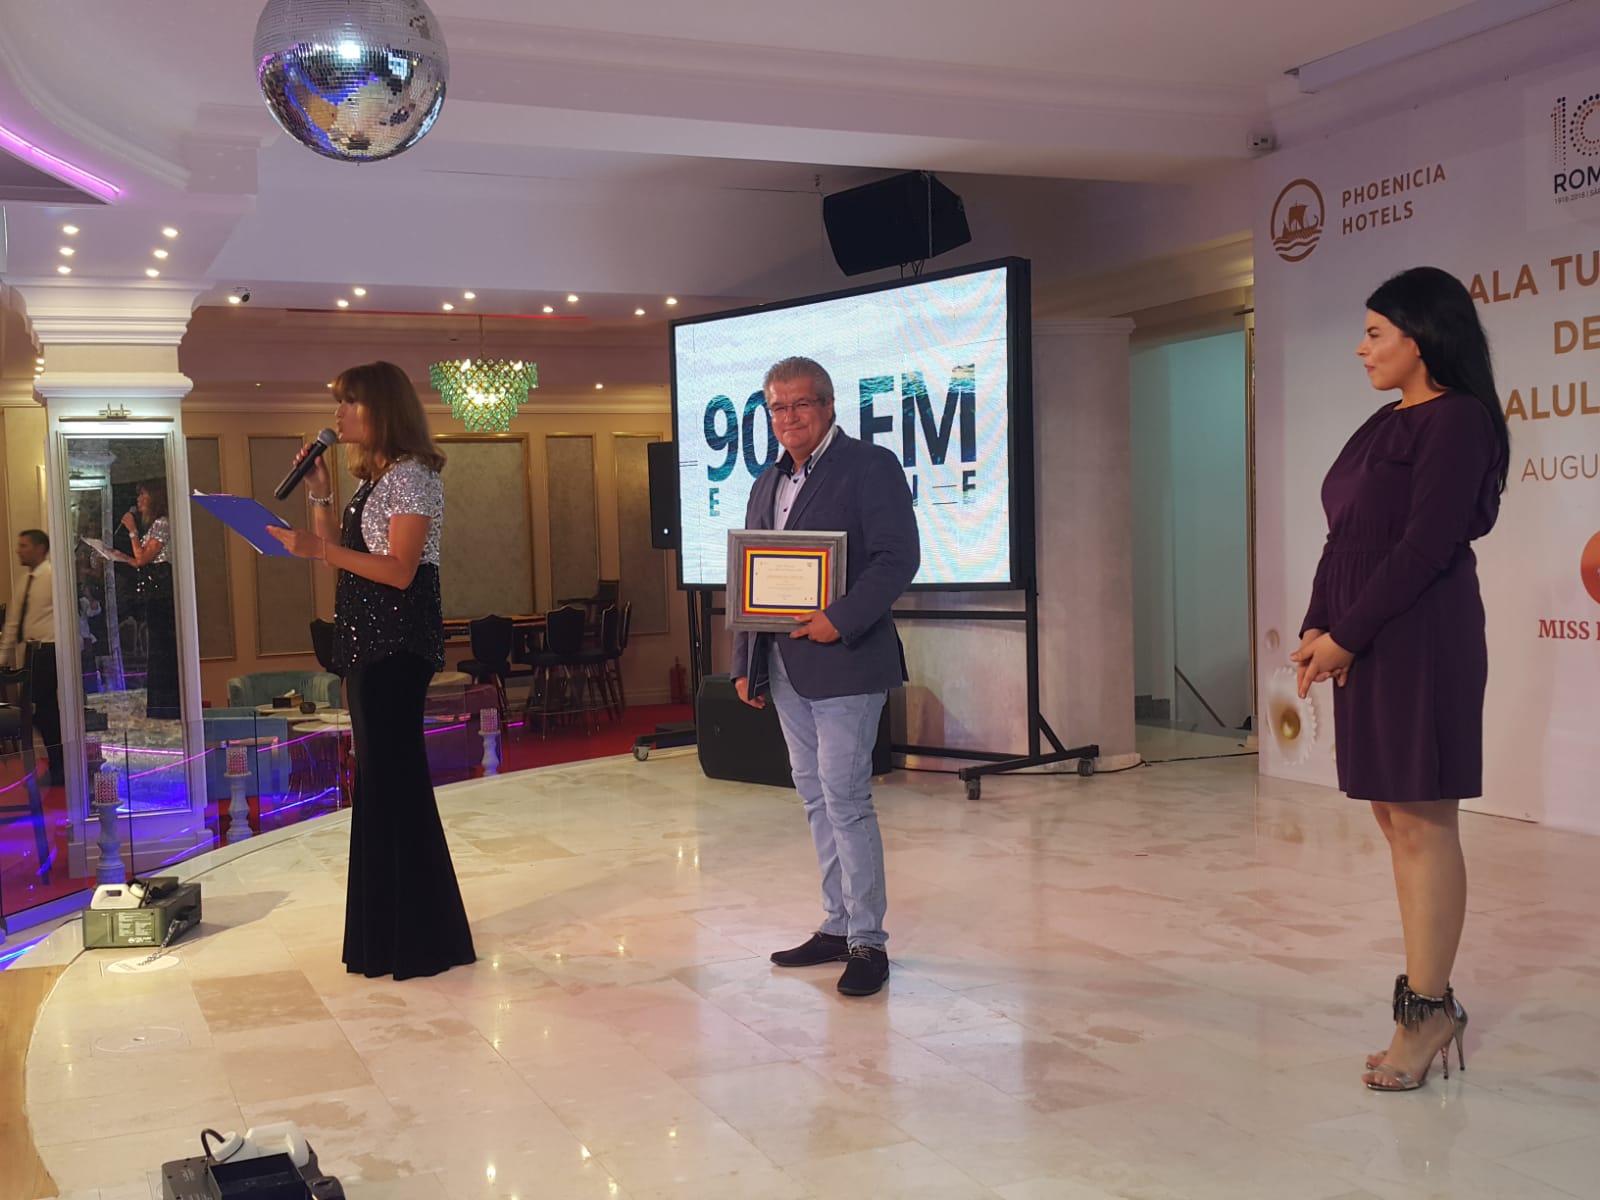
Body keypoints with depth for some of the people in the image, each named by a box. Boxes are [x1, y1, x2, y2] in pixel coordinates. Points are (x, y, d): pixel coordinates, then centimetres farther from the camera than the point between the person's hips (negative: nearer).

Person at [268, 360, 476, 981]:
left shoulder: (412, 475, -10)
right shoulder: (374, 478, 18)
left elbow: (400, 571, -19)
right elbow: (341, 556, 19)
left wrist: (322, 549, -26)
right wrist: (320, 497, 10)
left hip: (398, 642, -10)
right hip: (366, 642, 10)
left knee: (390, 781, -7)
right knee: (383, 782, 13)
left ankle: (418, 938, 2)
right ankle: (391, 933, 23)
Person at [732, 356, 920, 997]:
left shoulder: (870, 465, -6)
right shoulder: (769, 483, 16)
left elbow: (898, 558, -15)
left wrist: (840, 619, -24)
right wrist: (746, 664, 13)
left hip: (843, 663, -8)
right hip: (785, 669, 8)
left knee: (846, 800, -7)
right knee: (817, 800, 13)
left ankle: (868, 941, 4)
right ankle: (836, 926, 24)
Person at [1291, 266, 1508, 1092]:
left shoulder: (1457, 420, -9)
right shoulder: (1383, 425, 18)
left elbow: (1426, 546, -16)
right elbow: (1344, 539, 16)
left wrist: (1346, 637, -14)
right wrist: (1315, 628, 3)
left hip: (1421, 639, -9)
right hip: (1362, 643, 9)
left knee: (1423, 822, -5)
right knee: (1396, 818, 9)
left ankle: (1427, 1009, 2)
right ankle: (1429, 1001, 16)